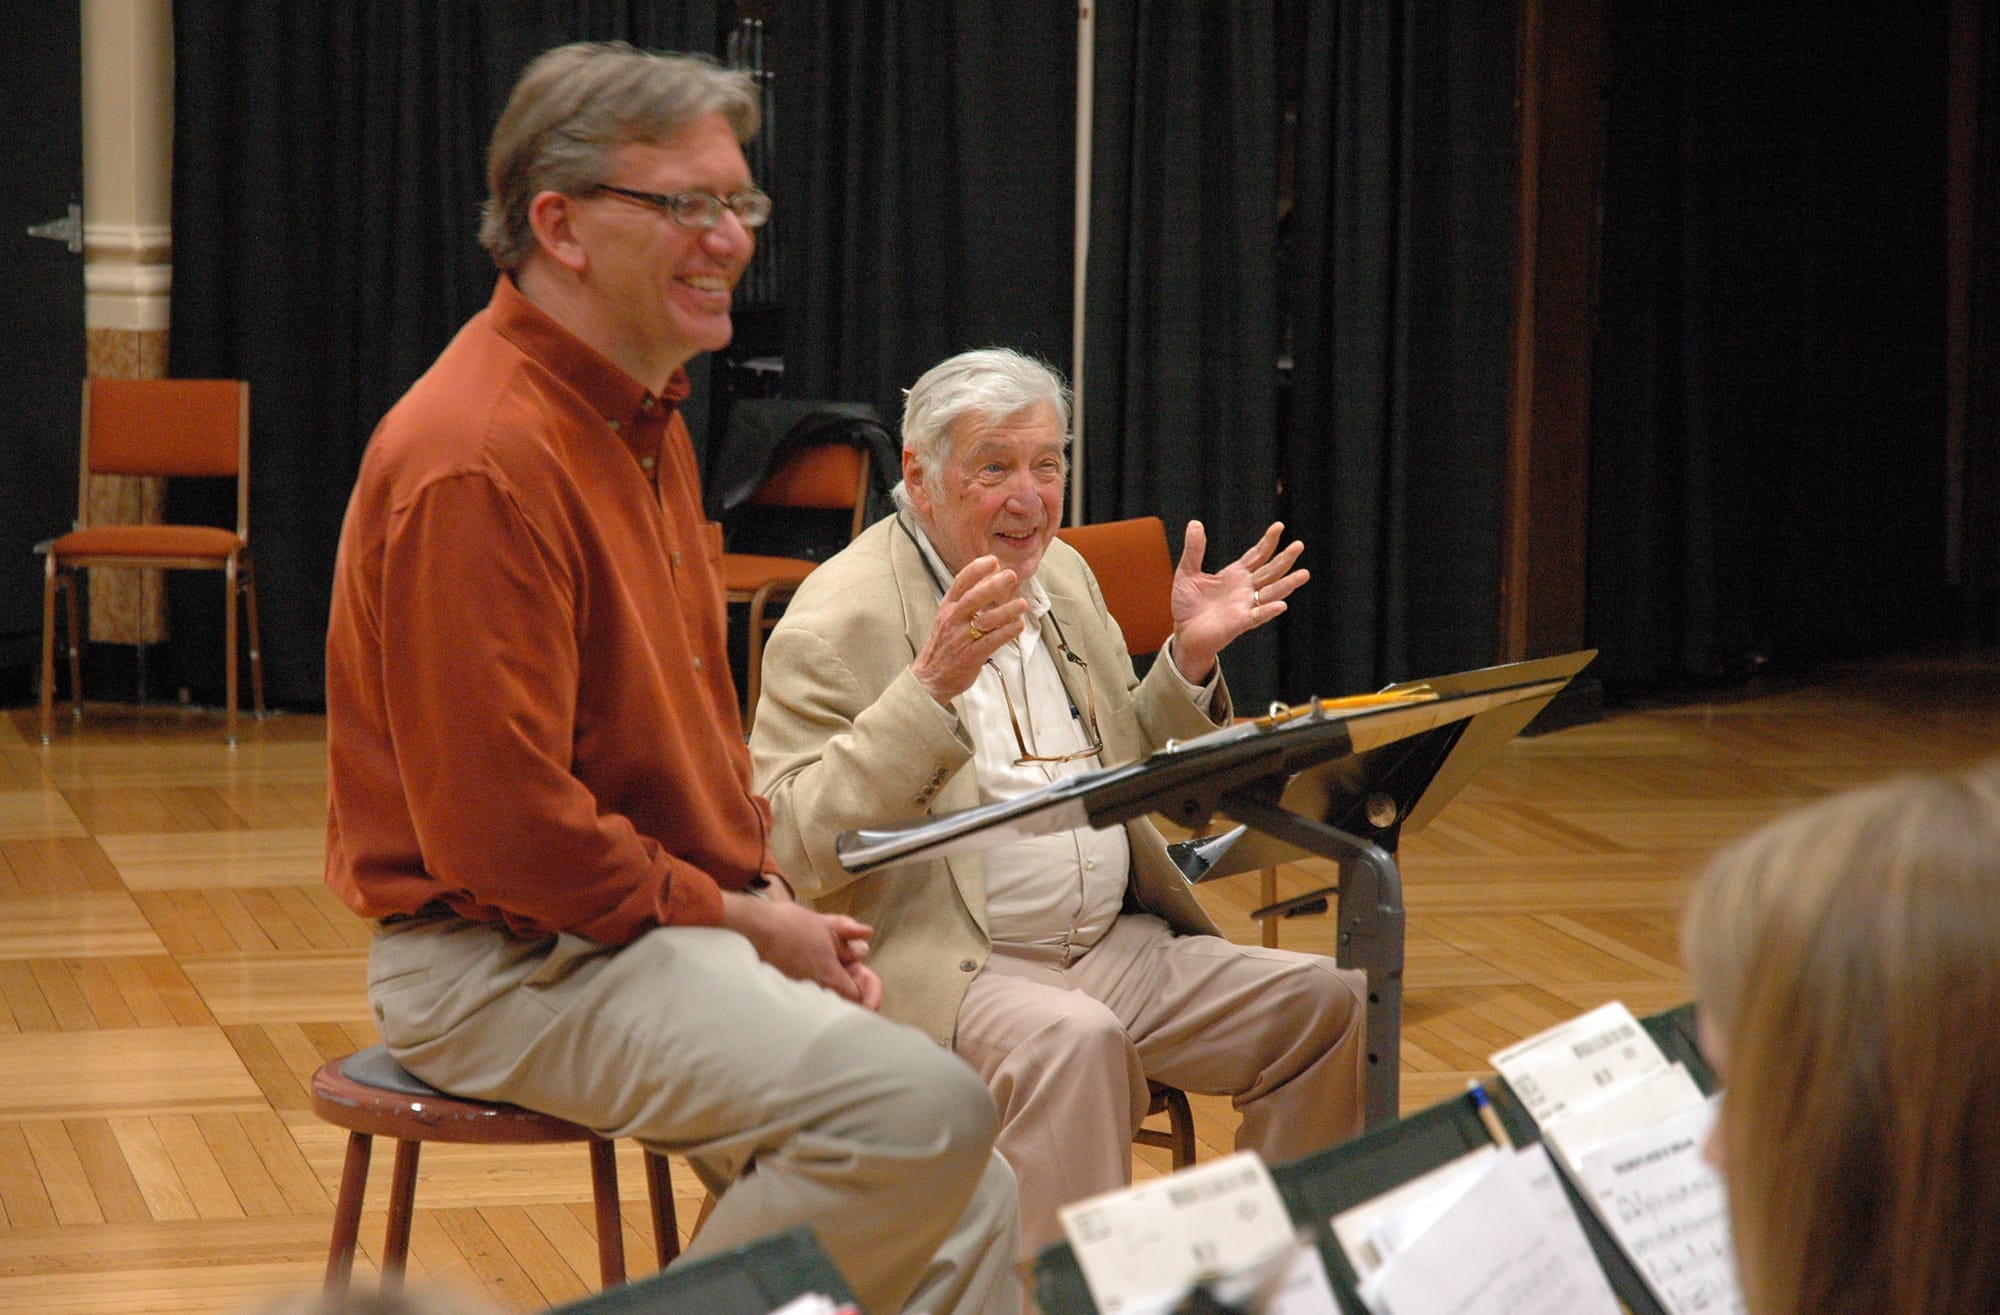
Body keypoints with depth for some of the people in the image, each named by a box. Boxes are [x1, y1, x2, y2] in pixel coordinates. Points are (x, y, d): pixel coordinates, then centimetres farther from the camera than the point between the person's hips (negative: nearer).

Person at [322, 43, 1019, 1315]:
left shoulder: (645, 421, 14)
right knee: (923, 1109, -25)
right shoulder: (481, 462, -20)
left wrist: (783, 907, 7)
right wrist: (742, 923, -12)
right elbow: (505, 836, -22)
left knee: (975, 1208, 2)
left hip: (678, 922, 10)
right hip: (506, 960, -10)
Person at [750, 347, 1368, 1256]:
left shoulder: (1063, 576, 16)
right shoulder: (840, 619, -9)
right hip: (939, 968, -8)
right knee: (1072, 1039, -37)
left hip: (1115, 947, 8)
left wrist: (1190, 659, 7)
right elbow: (797, 847, -20)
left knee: (1324, 1001, -8)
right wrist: (931, 687, -28)